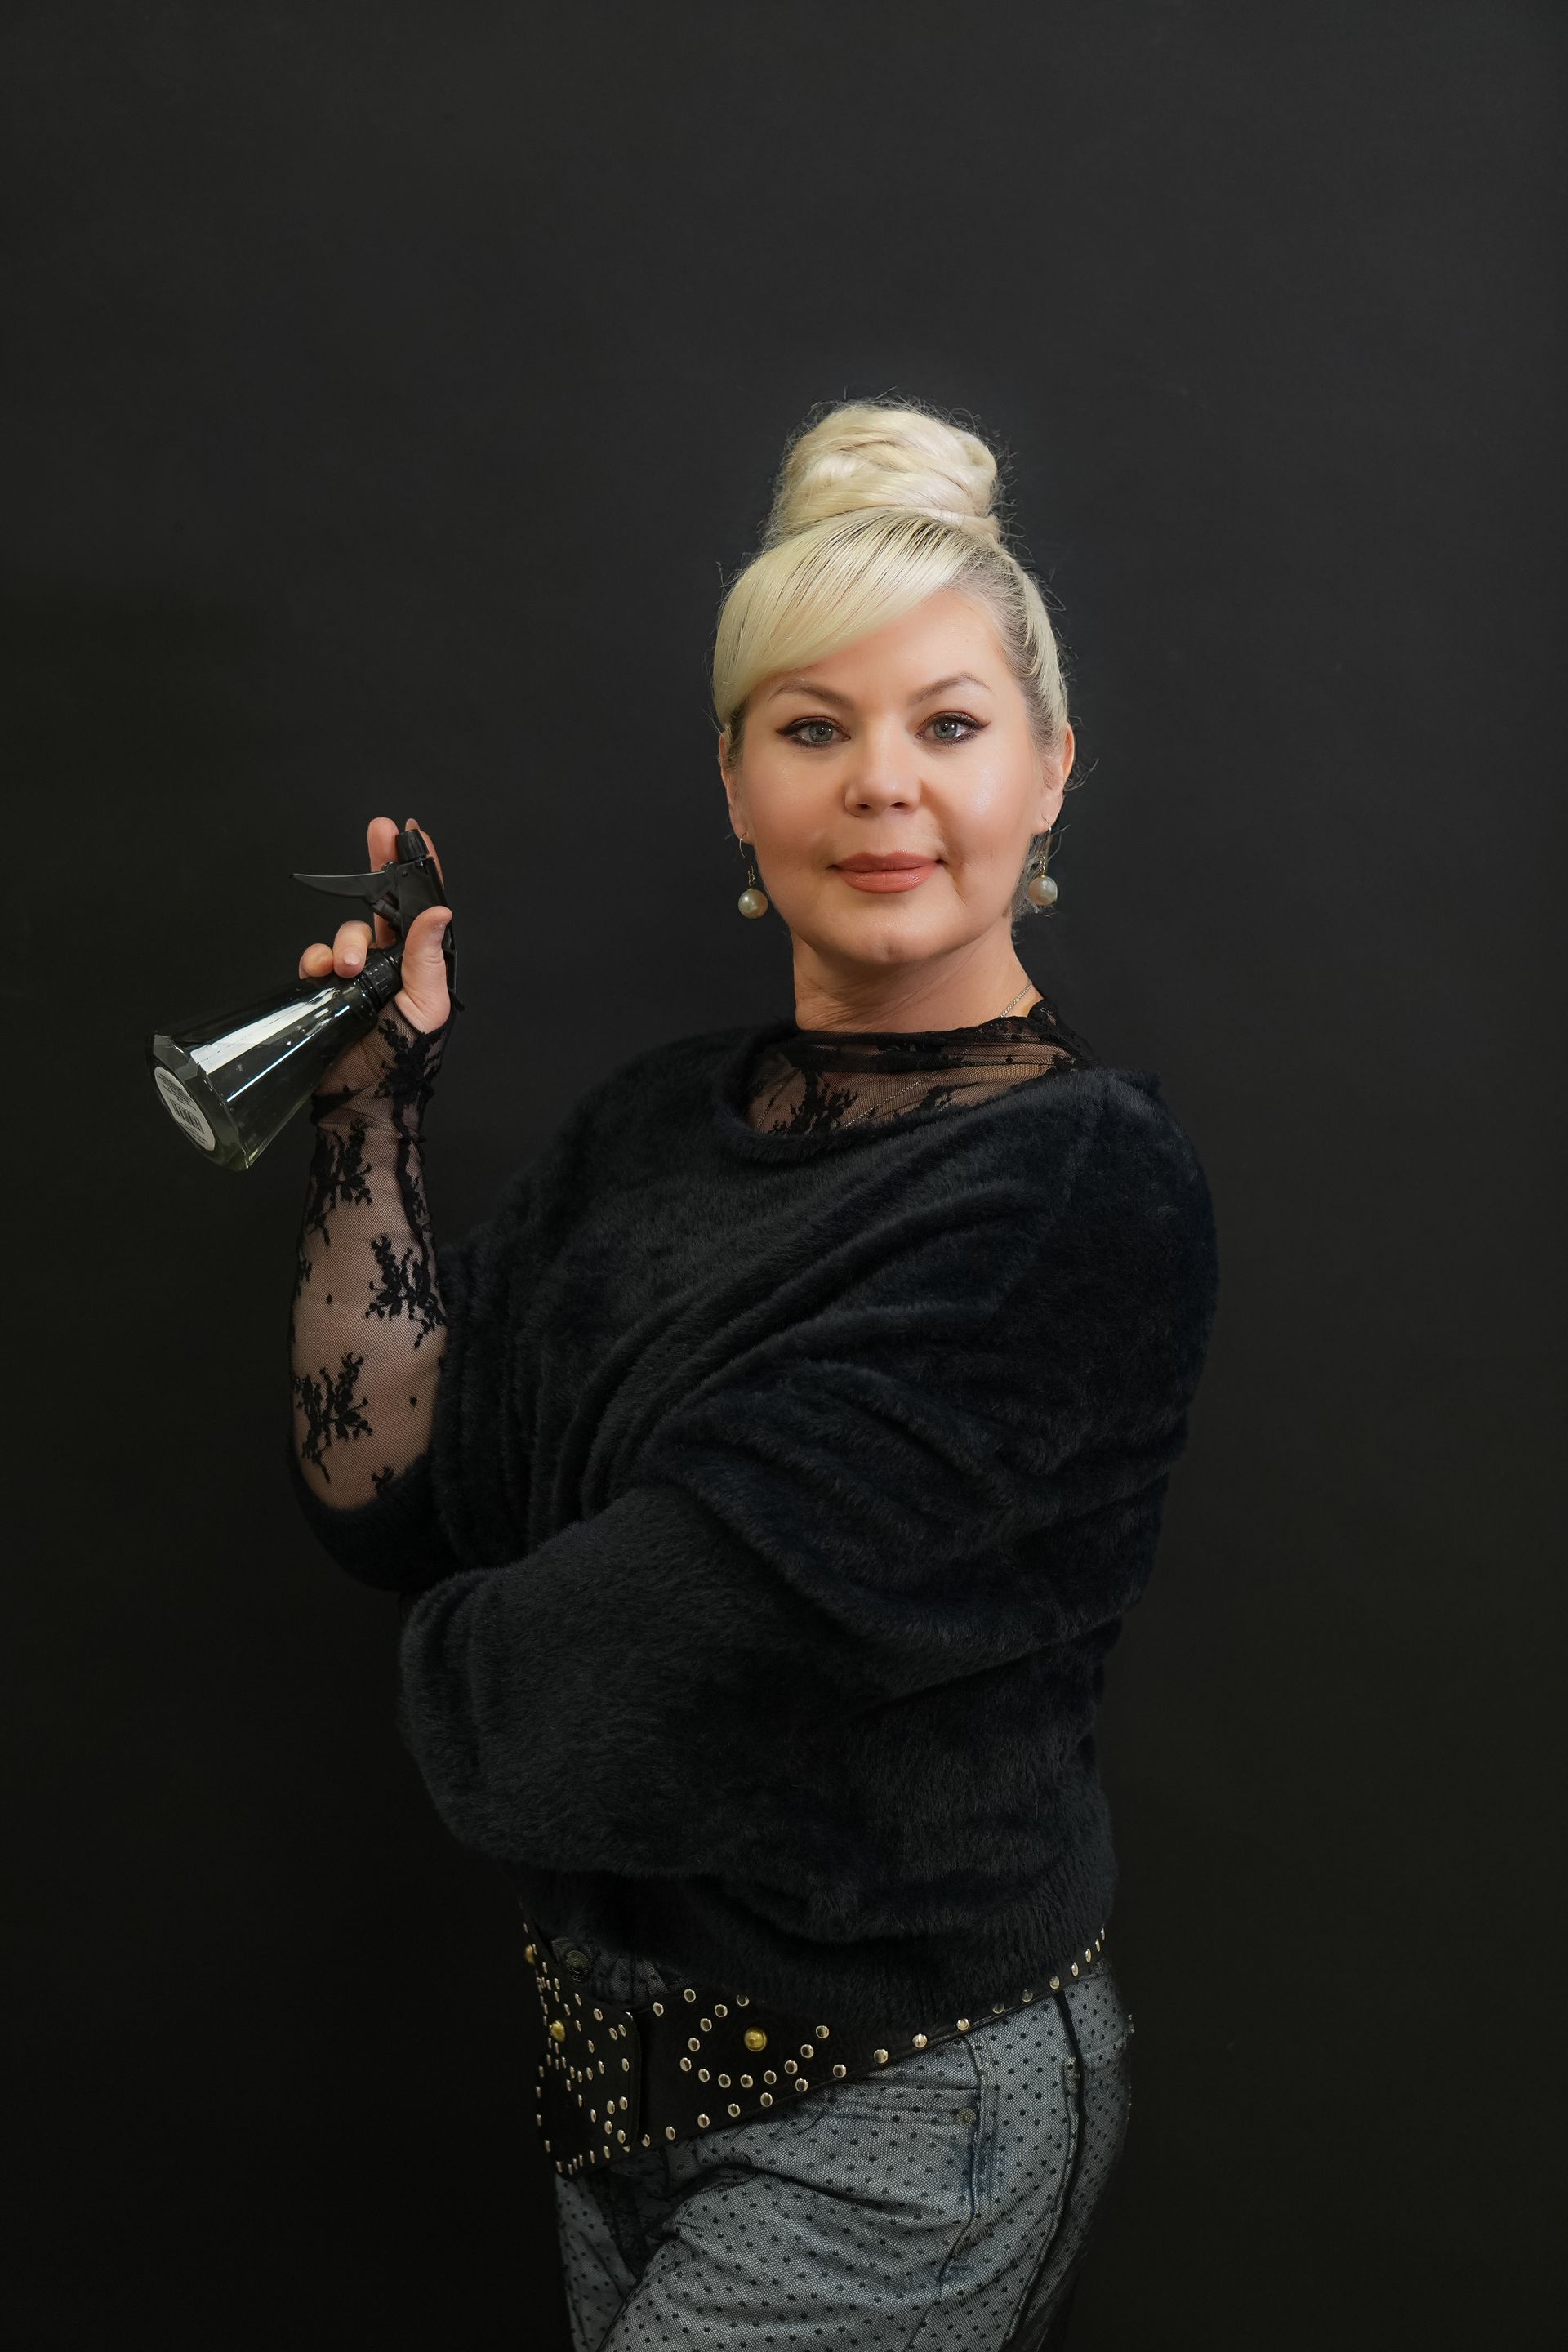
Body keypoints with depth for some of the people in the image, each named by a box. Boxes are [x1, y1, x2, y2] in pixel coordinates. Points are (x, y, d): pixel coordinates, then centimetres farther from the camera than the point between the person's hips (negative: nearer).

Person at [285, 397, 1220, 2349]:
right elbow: (384, 1499, -3)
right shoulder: (656, 1122, 3)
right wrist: (370, 1113, -9)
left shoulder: (1091, 1185, -19)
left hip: (889, 2113, -6)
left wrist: (473, 1655, -6)